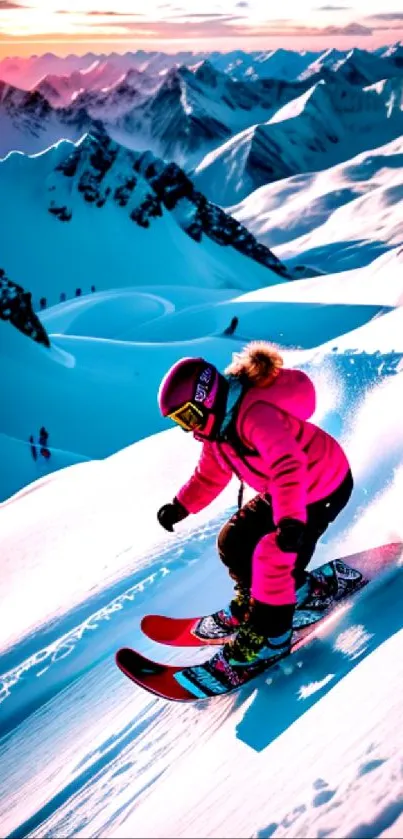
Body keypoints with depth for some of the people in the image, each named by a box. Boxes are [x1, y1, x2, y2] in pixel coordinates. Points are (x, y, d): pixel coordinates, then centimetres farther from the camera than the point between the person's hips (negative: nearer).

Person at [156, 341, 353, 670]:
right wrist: (181, 506, 4)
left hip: (324, 488, -9)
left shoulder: (255, 414, -34)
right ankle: (274, 593, 30)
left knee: (275, 557, -17)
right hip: (285, 491, 10)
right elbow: (210, 474, 11)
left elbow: (288, 465, -46)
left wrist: (290, 519, -56)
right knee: (234, 543, 7)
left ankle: (270, 634, 4)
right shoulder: (218, 423, -3)